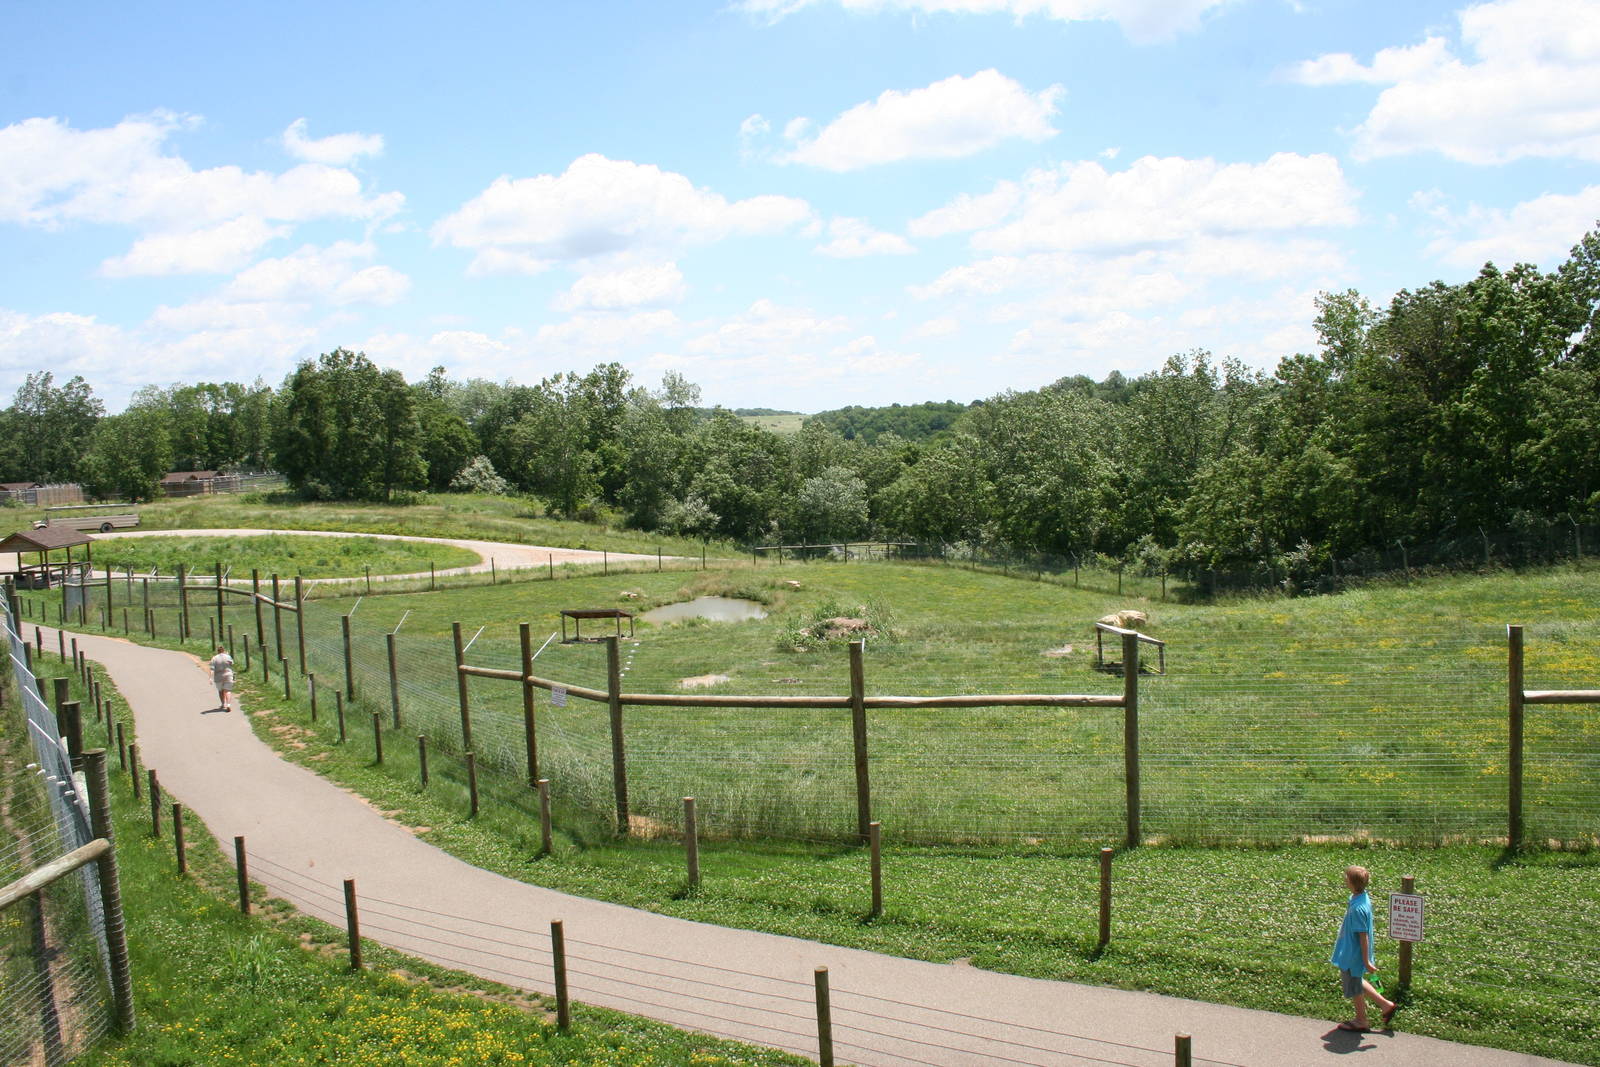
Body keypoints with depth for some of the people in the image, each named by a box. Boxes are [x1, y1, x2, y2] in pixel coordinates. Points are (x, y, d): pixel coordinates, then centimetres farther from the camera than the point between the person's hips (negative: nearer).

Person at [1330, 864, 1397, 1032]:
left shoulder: (1358, 908, -32)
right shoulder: (1361, 897, -3)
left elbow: (1363, 936, -26)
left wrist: (1366, 961, -19)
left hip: (1352, 956, -9)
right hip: (1350, 953, 9)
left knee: (1353, 988, 11)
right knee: (1357, 982, 26)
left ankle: (1361, 1021, 29)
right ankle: (1386, 1005, 33)